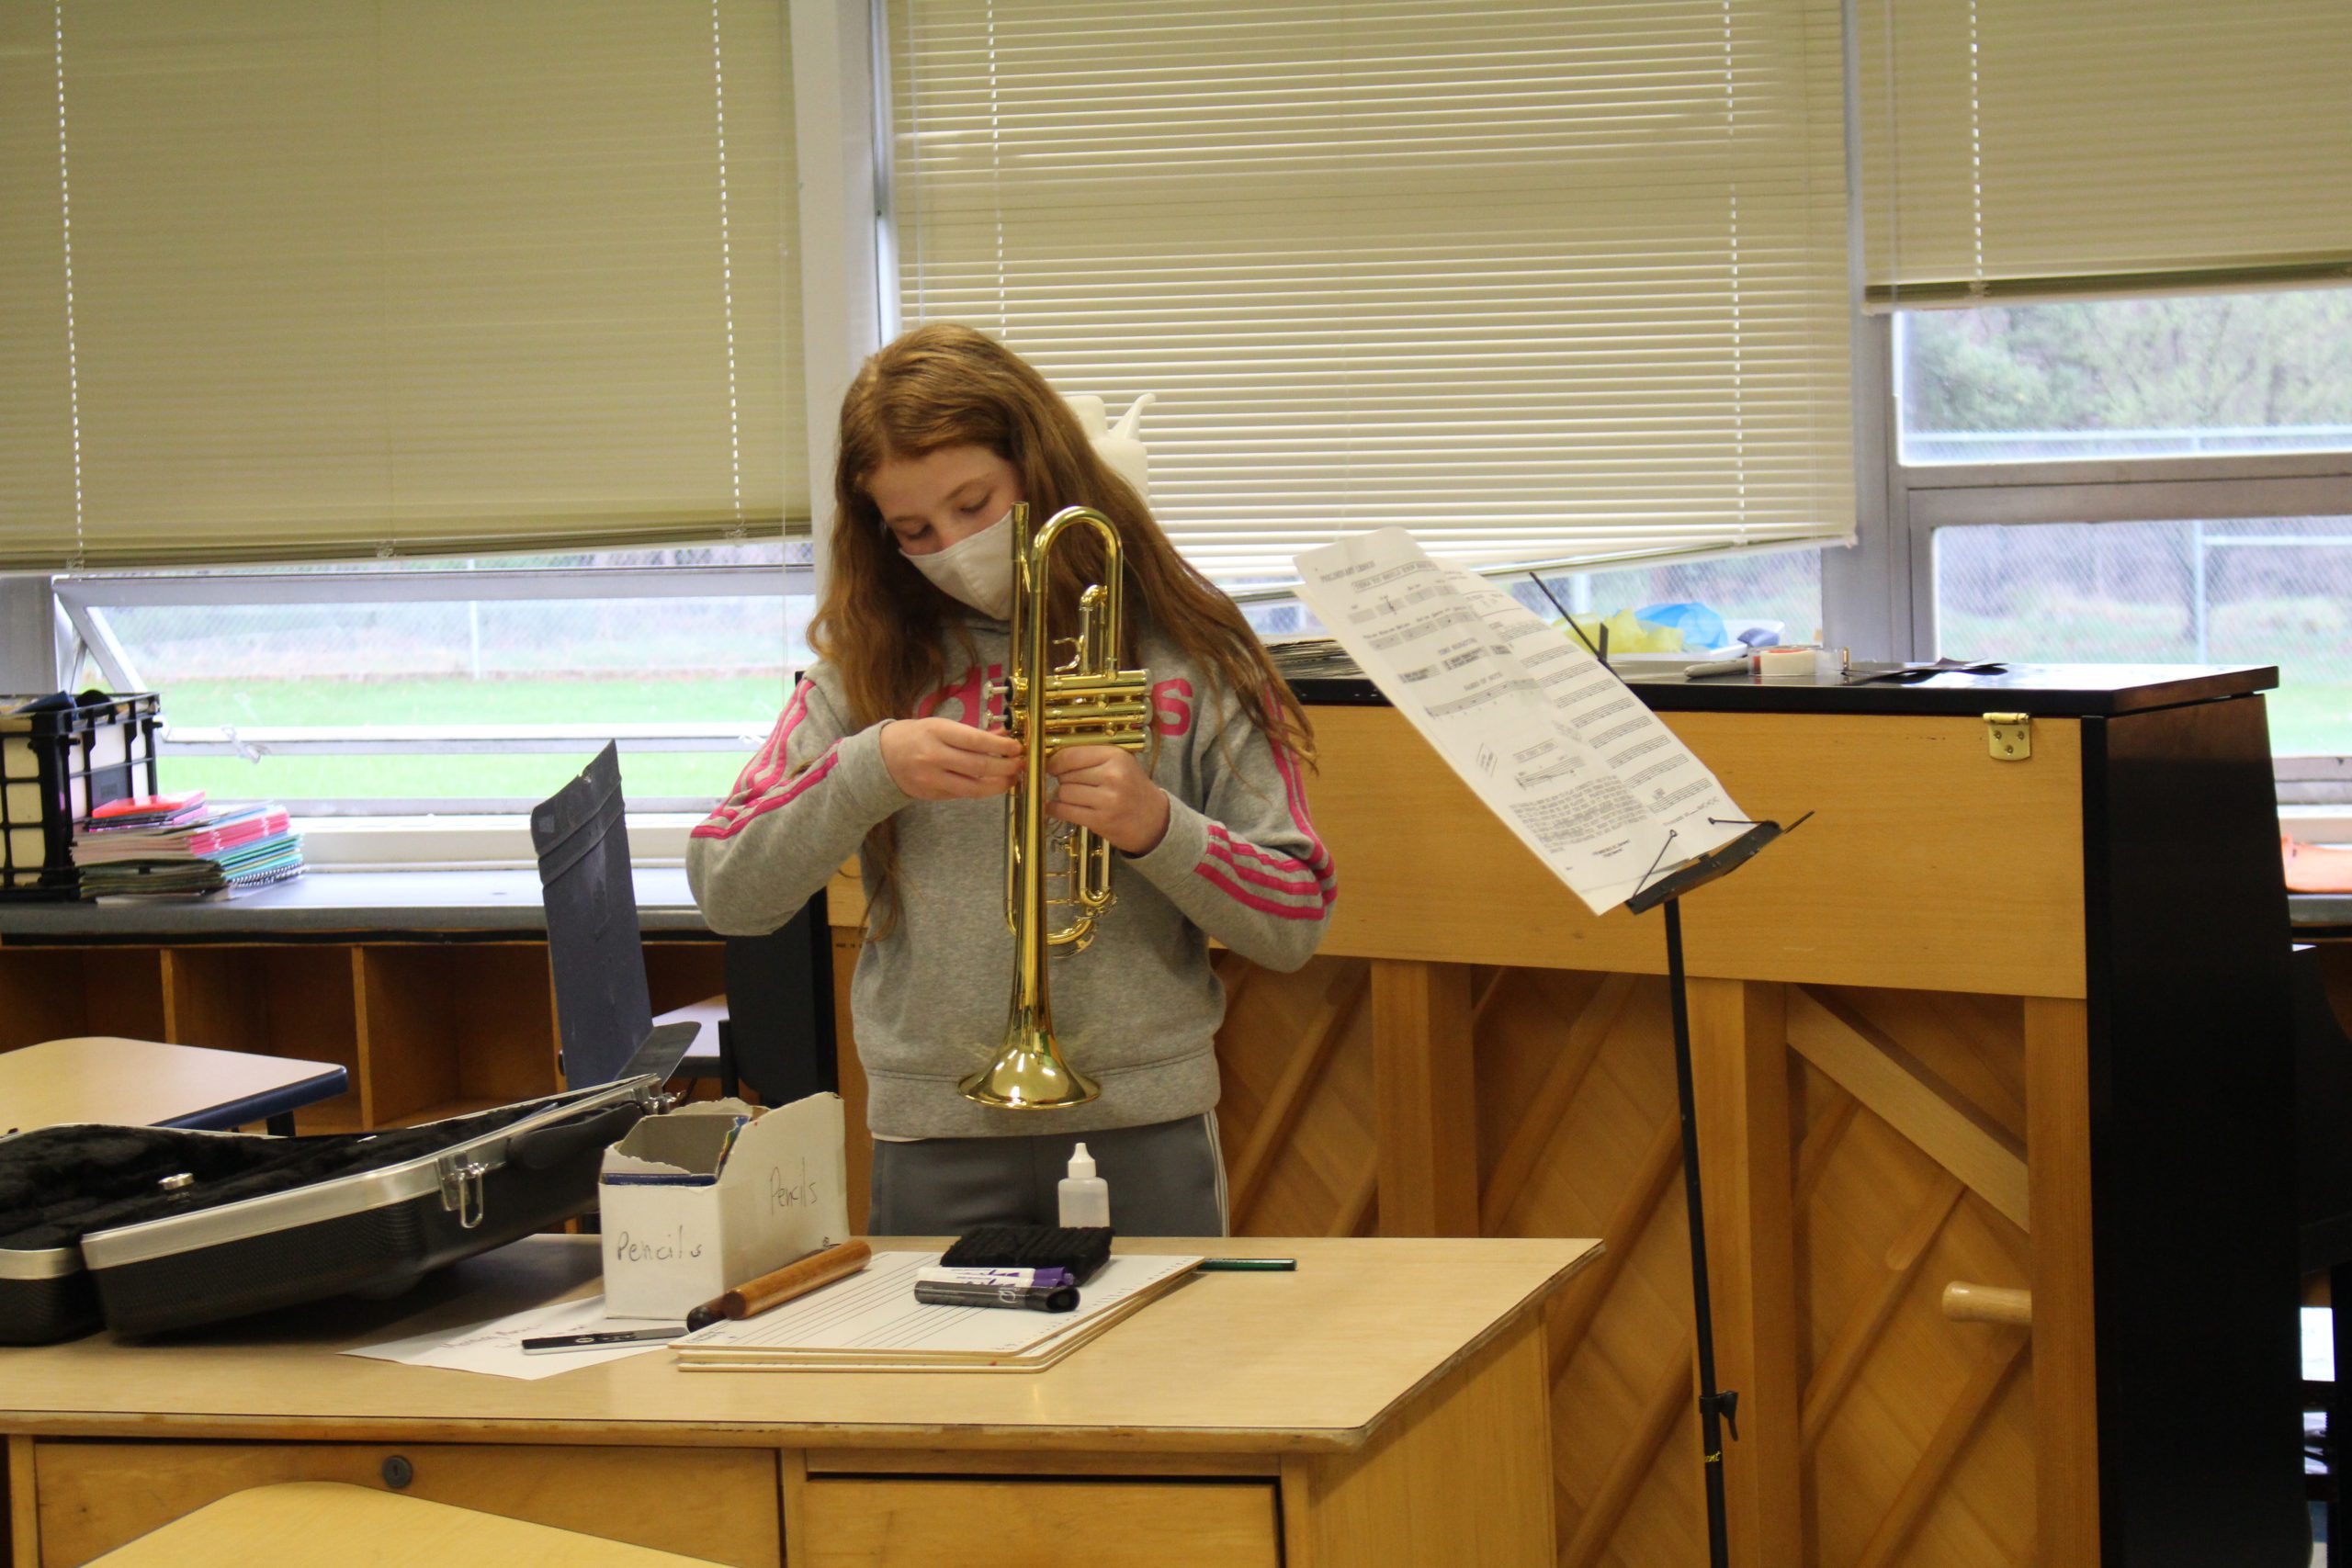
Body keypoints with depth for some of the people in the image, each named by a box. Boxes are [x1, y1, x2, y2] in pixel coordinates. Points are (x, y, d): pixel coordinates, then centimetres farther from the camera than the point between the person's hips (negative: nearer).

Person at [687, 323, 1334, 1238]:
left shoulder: (1183, 654, 2)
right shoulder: (871, 662, 7)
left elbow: (1296, 927, 0)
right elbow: (724, 893, -2)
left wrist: (1156, 826, -17)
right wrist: (870, 768, -16)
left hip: (1144, 1133, -1)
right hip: (937, 1142, 1)